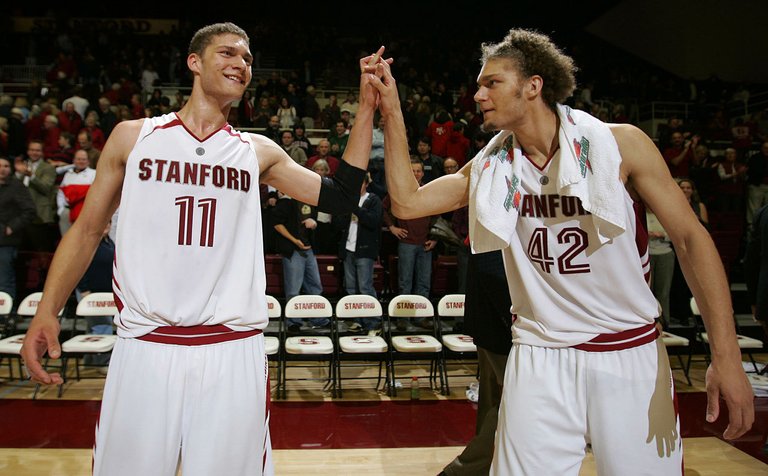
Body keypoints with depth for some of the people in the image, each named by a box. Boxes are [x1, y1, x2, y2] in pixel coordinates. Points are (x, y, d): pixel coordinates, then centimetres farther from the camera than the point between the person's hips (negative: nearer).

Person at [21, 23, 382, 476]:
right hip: (144, 346, 0)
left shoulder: (258, 152, 8)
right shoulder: (133, 136, 7)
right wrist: (48, 310, -2)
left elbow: (339, 198, 4)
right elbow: (87, 229, 10)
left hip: (234, 350, 1)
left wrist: (367, 108, 1)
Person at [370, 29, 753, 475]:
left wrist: (727, 355, -14)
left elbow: (691, 238, -7)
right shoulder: (492, 168, 2)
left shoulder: (621, 144, -8)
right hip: (540, 356, 2)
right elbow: (408, 202, -3)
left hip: (632, 352, -1)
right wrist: (393, 114, -6)